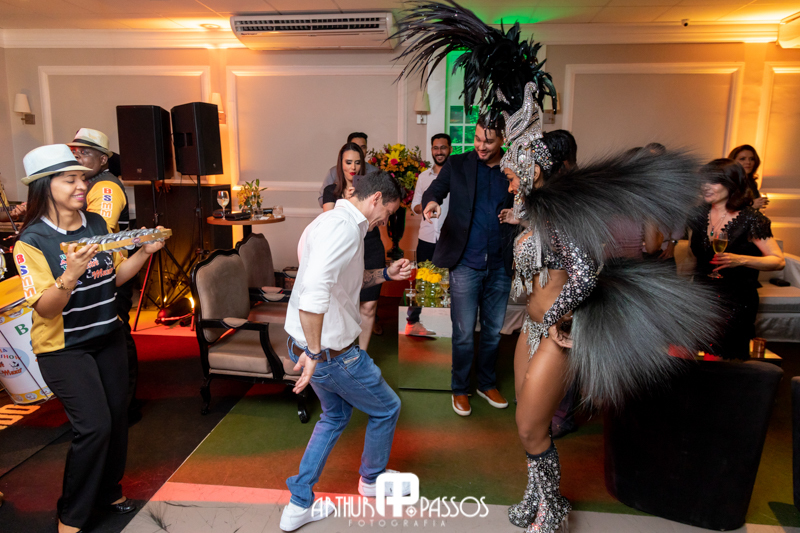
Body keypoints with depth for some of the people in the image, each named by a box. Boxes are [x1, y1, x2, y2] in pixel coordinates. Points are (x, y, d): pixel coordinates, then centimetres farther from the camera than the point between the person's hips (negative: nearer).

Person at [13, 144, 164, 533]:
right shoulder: (32, 242, -16)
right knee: (93, 426, -10)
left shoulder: (97, 224, 1)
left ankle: (108, 491, 36)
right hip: (63, 348, -6)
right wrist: (70, 274, -37)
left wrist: (145, 251, -6)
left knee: (116, 417, 12)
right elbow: (46, 309, -20)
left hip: (108, 338, 6)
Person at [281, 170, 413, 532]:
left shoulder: (335, 221, 11)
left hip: (314, 345, 10)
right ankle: (372, 478, 41)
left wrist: (385, 274, 15)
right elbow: (314, 290, -36)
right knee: (386, 408, 14)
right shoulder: (344, 226, -24)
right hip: (332, 351, -10)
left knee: (335, 415, 27)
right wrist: (314, 352, -29)